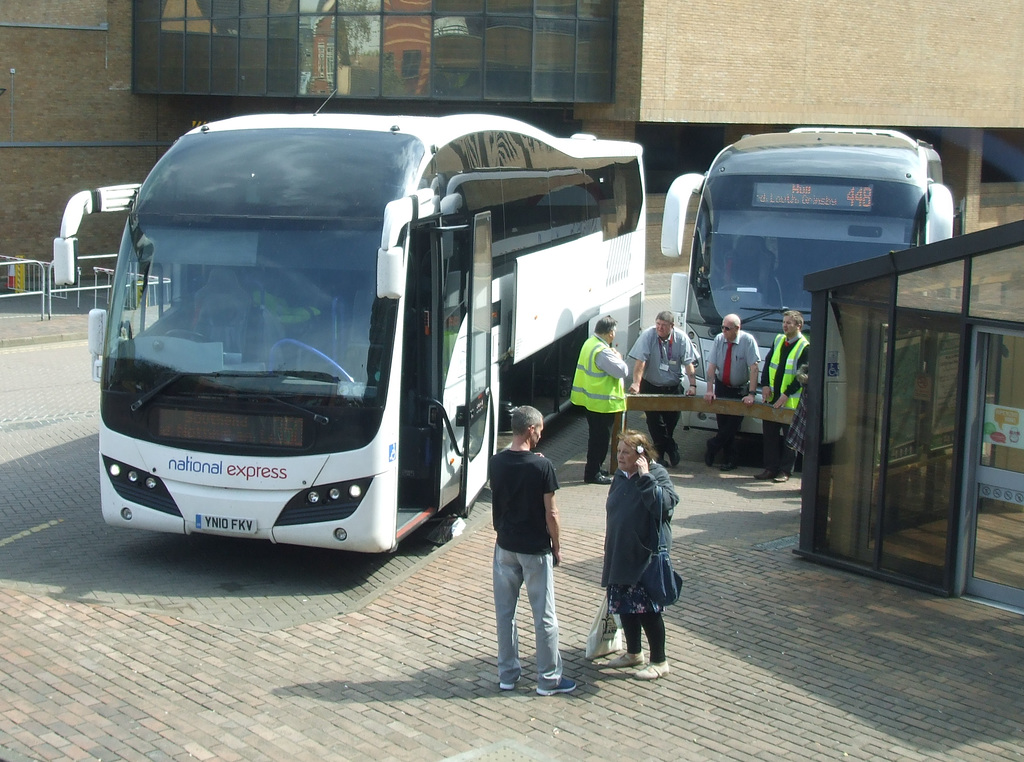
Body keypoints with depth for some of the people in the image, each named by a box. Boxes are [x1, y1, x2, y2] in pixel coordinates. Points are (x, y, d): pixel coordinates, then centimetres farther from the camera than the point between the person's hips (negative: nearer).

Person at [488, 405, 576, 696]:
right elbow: (550, 513, -12)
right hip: (536, 549, -4)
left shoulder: (496, 463, -4)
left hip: (505, 546, 5)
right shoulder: (542, 466, -17)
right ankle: (549, 679, 14)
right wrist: (557, 547, 0)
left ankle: (507, 674, 21)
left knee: (505, 612, 13)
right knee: (544, 616, 6)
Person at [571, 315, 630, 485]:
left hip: (591, 399, 10)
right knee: (600, 438, -2)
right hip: (603, 402, -10)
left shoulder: (590, 343, 8)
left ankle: (595, 469, 31)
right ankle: (593, 473, 4)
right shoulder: (603, 352, -25)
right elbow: (623, 371, -22)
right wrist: (618, 357, -5)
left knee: (597, 436, 20)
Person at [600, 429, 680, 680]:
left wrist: (645, 477, -29)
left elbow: (664, 505, -31)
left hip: (645, 557, -7)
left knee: (648, 610, -1)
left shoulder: (657, 474, -13)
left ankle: (659, 662, 11)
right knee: (624, 607, 16)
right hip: (620, 555, 7)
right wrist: (610, 549, 21)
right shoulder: (621, 476, 9)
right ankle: (634, 653, 33)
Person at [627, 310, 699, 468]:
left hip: (673, 387, 2)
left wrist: (692, 385, -16)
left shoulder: (681, 338, -9)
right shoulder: (648, 336, -14)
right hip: (651, 386, -1)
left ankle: (660, 454, 20)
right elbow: (640, 361, -20)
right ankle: (671, 449, 8)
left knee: (671, 420, 2)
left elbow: (688, 363, -8)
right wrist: (636, 383, -29)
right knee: (655, 422, -5)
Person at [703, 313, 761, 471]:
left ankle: (713, 447, 8)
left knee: (733, 424, -10)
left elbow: (754, 368, -20)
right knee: (722, 423, 1)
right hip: (721, 387, 3)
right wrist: (710, 390, -13)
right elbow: (712, 366, -6)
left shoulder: (748, 340, -18)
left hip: (740, 390, -3)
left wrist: (751, 394, -24)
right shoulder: (719, 339, -9)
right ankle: (730, 459, 9)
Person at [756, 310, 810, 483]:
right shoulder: (778, 340, 9)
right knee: (769, 433, 8)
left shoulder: (805, 347, -12)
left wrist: (786, 395, -19)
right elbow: (768, 363, 12)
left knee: (789, 436, 2)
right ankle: (771, 468, 16)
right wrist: (765, 385, -2)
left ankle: (785, 471, 9)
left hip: (791, 400, -6)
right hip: (772, 397, 6)